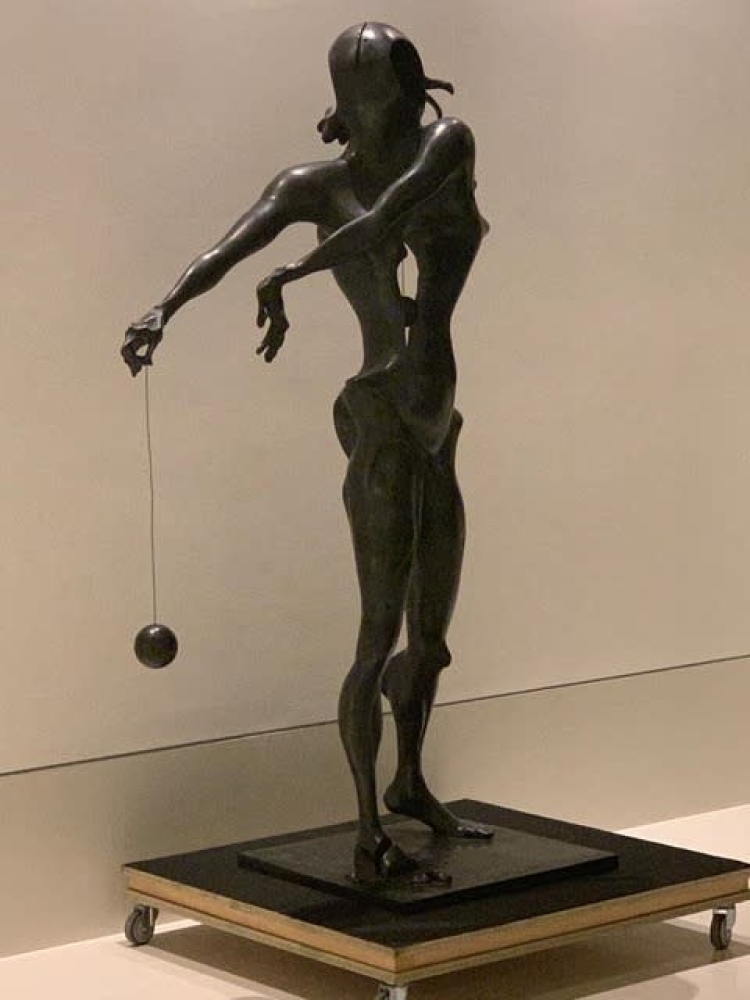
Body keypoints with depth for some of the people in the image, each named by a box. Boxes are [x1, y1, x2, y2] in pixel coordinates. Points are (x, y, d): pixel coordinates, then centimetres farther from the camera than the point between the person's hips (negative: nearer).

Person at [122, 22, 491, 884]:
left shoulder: (447, 145, 4)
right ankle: (368, 838, -1)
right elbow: (229, 248, -18)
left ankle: (410, 786, 39)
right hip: (381, 428, -6)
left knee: (432, 630, 19)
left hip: (435, 433, 6)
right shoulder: (317, 187, -5)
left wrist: (287, 276, -21)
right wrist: (164, 308, -37)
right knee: (382, 635, -9)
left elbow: (393, 213, -15)